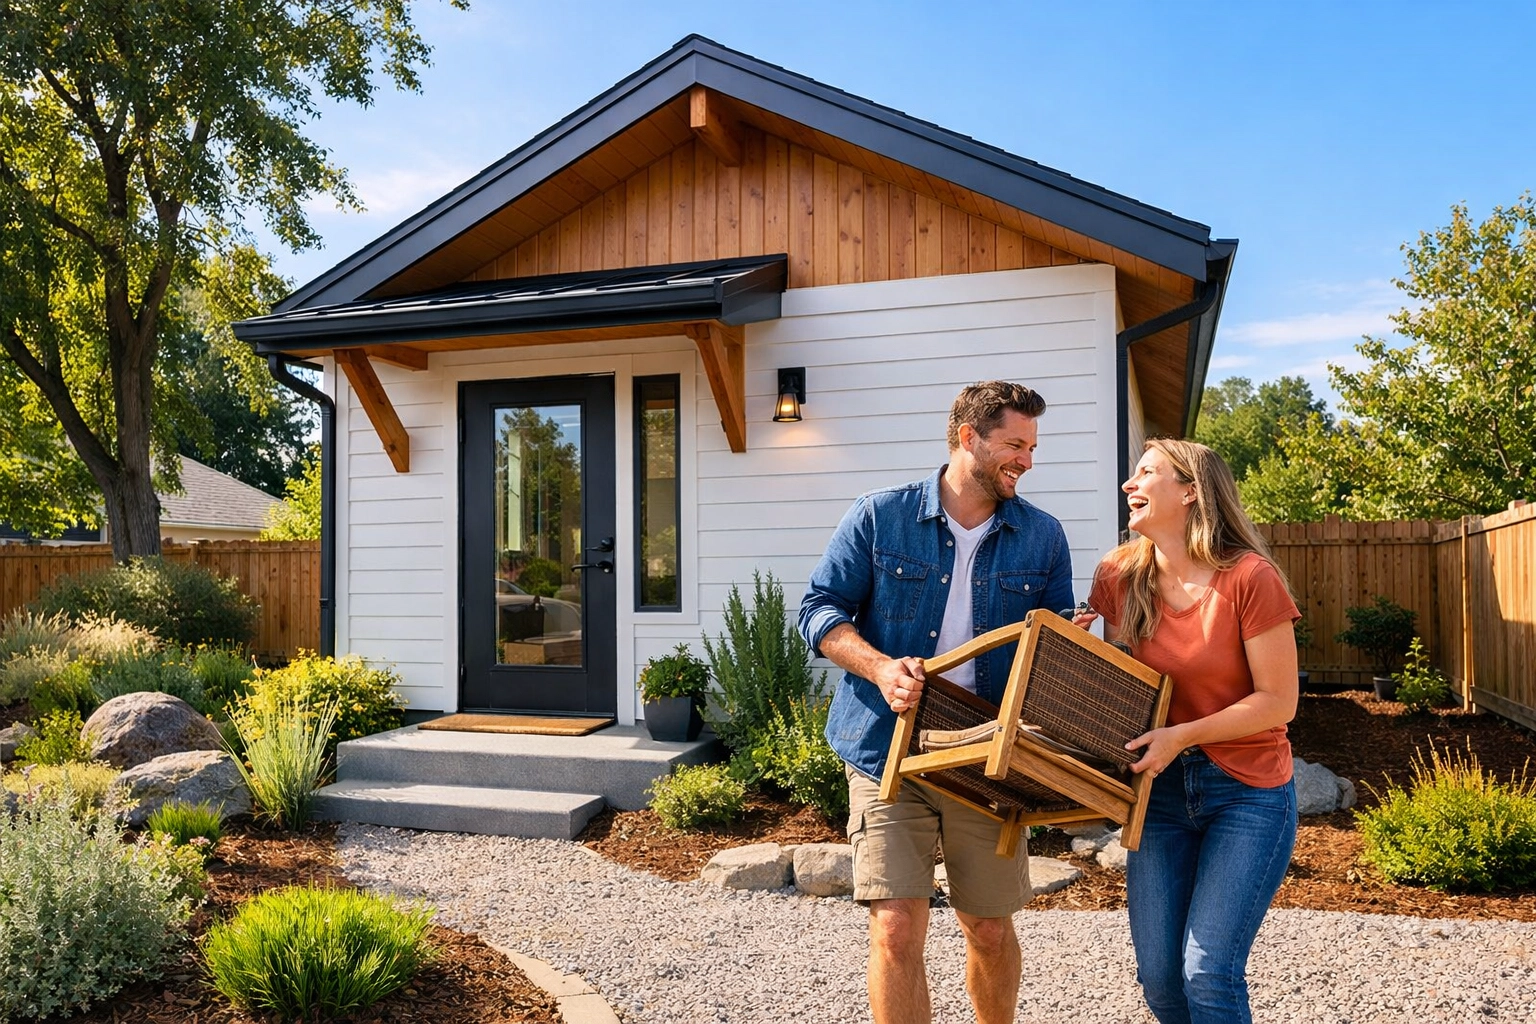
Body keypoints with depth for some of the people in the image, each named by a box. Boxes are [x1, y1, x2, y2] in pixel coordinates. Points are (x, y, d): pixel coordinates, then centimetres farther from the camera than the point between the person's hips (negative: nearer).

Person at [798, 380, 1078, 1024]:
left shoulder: (1042, 537, 6)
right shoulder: (880, 517, -1)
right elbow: (821, 610, -2)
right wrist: (881, 667, -18)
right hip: (889, 751, -2)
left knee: (991, 930, 13)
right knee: (895, 930, -7)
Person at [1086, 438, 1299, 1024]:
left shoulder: (1249, 578, -14)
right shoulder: (1120, 578, 0)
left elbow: (1278, 702, -11)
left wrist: (1182, 736, -20)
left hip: (1248, 793, -4)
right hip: (1162, 790, 4)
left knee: (1208, 972, -11)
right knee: (1158, 977, 4)